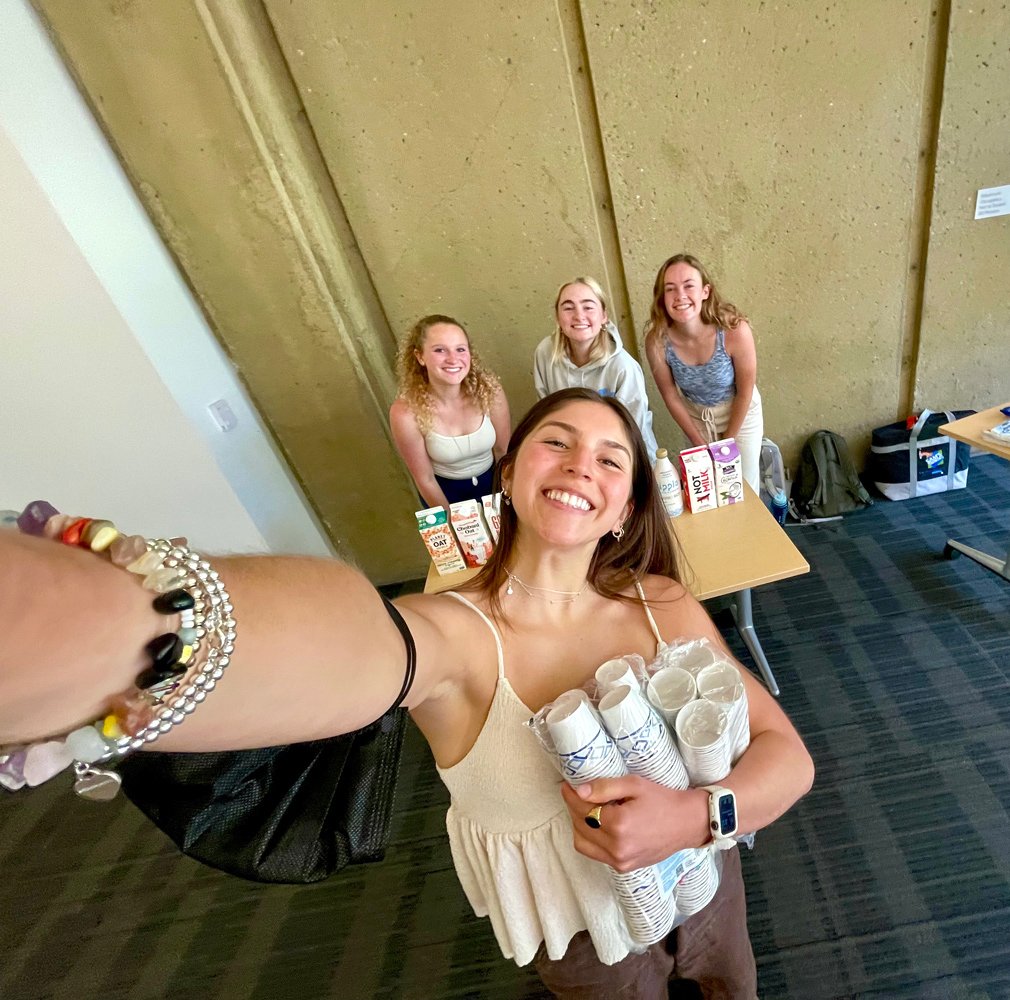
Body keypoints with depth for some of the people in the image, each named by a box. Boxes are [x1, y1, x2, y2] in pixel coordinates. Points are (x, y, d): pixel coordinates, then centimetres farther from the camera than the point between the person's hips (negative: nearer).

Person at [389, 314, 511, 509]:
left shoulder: (489, 390, -25)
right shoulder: (406, 413, -30)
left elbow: (502, 450, -9)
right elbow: (425, 480, -17)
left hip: (491, 480, 2)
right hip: (445, 490, -1)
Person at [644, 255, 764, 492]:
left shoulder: (735, 330, -31)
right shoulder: (657, 341, -26)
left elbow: (745, 392, -16)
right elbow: (671, 397, -11)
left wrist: (728, 440, -7)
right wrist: (699, 443, -4)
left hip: (740, 413, -1)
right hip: (695, 415, 1)